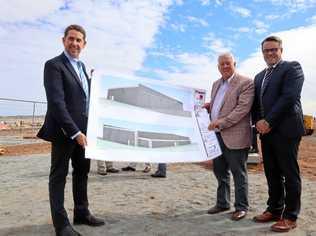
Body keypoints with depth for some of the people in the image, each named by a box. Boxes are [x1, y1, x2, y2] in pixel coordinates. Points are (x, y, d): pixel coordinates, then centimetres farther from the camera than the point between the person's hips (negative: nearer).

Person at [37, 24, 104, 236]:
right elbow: (57, 102, -19)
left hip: (83, 130, 8)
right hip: (64, 131, -8)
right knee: (59, 175, 3)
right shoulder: (54, 65, -9)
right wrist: (74, 132, -24)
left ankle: (82, 213, 29)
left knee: (82, 171, 15)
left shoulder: (82, 67, 15)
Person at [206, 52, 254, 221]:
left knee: (238, 173, 3)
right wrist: (206, 107, 6)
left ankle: (241, 207, 18)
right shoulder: (216, 84, 18)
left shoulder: (245, 83, -6)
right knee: (220, 171, 16)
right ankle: (222, 203, 31)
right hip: (217, 135, 8)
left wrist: (222, 122, -22)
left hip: (234, 136, -7)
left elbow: (243, 108, -16)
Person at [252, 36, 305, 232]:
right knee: (272, 174, 12)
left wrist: (269, 122, -15)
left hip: (285, 130, -7)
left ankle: (290, 216, 12)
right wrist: (258, 122, 0)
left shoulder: (292, 68, -1)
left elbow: (289, 97, -14)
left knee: (290, 174, 1)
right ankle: (274, 210, 24)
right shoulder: (259, 76, 21)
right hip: (266, 131, 7)